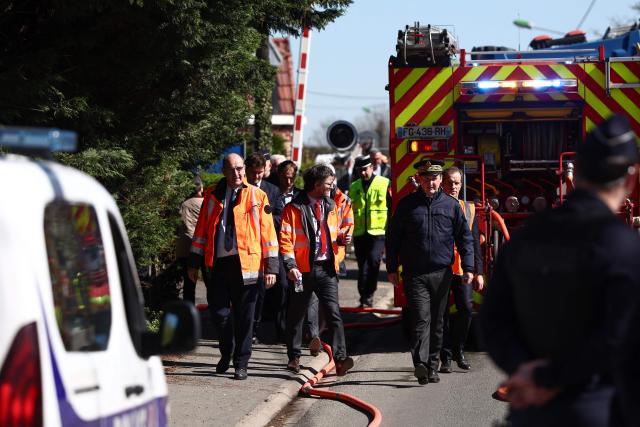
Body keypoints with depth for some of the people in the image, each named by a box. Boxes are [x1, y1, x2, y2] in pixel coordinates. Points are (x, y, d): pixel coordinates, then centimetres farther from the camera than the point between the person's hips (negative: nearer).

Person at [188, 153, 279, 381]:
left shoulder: (256, 196, 3)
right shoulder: (213, 195, 10)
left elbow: (267, 232, 2)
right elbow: (201, 230, 14)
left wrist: (271, 267, -3)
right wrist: (194, 263, 12)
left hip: (246, 263, -2)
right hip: (218, 262, 2)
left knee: (244, 317, 2)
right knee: (218, 311, 3)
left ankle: (241, 363, 13)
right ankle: (226, 353, 27)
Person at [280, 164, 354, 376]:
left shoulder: (330, 206, 13)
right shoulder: (295, 208, -5)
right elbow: (285, 239, -8)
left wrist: (340, 239, 2)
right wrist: (290, 265, -18)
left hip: (326, 268, 3)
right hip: (303, 269, -3)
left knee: (334, 312, -9)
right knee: (296, 315, 8)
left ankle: (340, 357, -14)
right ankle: (294, 357, 21)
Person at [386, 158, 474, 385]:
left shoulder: (451, 205, 6)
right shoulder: (407, 204, 3)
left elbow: (465, 238, 9)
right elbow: (393, 237, 8)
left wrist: (468, 268, 2)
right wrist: (392, 268, 4)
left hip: (442, 273, 2)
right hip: (414, 273, -2)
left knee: (437, 322, 9)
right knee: (421, 318, -15)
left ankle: (432, 366, 18)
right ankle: (420, 364, -24)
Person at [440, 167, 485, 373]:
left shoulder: (469, 209, 12)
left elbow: (475, 243, 13)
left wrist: (478, 272, 8)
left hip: (462, 269, 2)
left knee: (466, 308, -6)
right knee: (442, 313, 0)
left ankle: (458, 350, 13)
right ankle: (446, 357, 8)